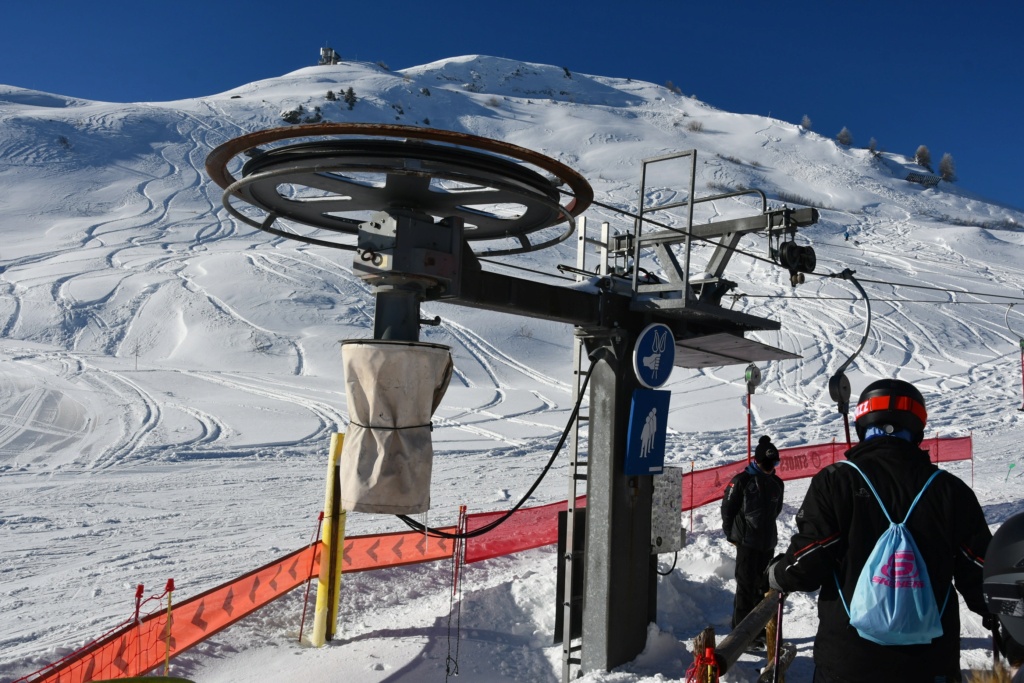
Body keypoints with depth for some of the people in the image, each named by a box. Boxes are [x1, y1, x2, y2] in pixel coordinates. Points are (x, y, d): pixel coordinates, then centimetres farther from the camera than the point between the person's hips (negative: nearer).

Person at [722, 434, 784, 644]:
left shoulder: (777, 484, 9)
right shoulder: (742, 481, -9)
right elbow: (728, 508, -5)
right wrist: (731, 534, -1)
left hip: (768, 542, 6)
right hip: (746, 541, -6)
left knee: (763, 585, 13)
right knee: (746, 586, -4)